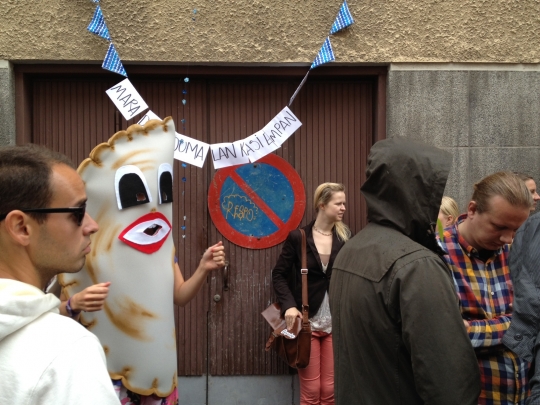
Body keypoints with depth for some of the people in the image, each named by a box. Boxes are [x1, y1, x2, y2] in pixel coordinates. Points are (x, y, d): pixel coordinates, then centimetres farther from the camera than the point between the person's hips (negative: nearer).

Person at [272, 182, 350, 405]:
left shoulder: (345, 236, 2)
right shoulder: (298, 237, -3)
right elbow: (279, 274, 1)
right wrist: (289, 305, -12)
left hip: (336, 323, 2)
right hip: (306, 321, -2)